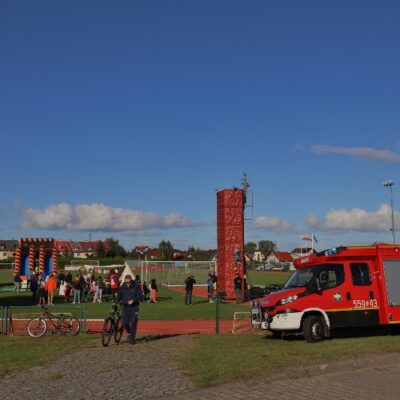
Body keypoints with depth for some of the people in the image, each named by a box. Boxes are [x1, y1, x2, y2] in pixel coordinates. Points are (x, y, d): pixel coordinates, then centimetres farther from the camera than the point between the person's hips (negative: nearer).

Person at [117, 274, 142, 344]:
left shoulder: (136, 287, -3)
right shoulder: (122, 288, 2)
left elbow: (140, 295, -3)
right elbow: (118, 297, 8)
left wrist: (133, 300, -16)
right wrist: (123, 301, -11)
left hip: (134, 307, -2)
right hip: (125, 307, 2)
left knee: (133, 323, -8)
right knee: (125, 322, -3)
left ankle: (132, 338, 4)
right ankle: (129, 333, 25)